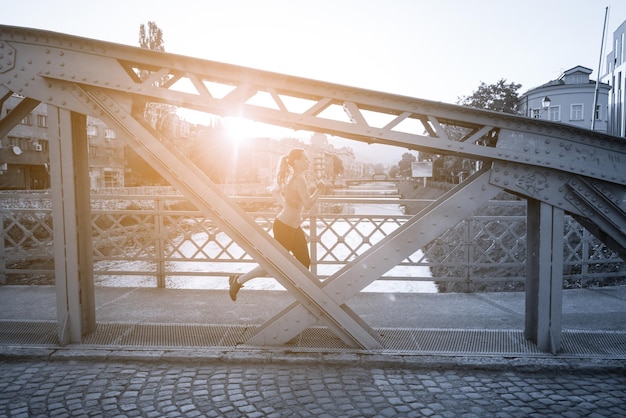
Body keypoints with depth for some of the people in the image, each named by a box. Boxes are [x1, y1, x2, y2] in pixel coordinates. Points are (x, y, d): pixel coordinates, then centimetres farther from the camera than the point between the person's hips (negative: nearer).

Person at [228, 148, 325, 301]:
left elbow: (274, 190, 20)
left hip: (293, 228, 10)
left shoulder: (293, 177, 9)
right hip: (284, 227, -10)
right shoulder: (299, 179, -20)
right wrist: (320, 189, -13)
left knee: (305, 262, 12)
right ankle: (239, 280, 18)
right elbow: (308, 204, -26)